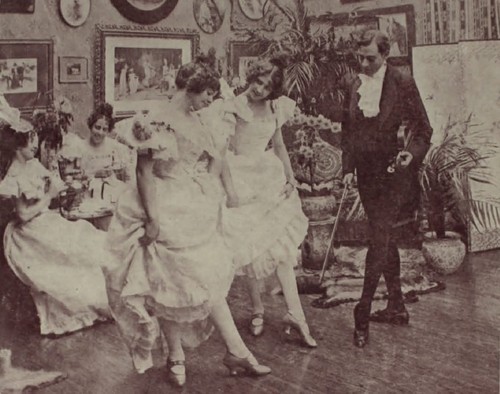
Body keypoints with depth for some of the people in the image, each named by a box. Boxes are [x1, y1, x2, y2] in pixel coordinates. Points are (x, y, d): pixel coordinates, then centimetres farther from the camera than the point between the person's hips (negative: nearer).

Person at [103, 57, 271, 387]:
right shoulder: (158, 122, -14)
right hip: (169, 215, -7)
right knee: (172, 285, 6)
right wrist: (152, 218, -21)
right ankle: (176, 357, 21)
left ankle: (237, 352, 12)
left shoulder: (196, 121, 9)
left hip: (198, 215, 7)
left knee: (211, 280, 8)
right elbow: (145, 172, -17)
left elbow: (214, 162, 16)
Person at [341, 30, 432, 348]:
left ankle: (363, 310, -3)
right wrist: (348, 168, 6)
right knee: (384, 238, 13)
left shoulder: (403, 83, -8)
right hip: (367, 175, 6)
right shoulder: (356, 86, 8)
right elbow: (349, 131, 13)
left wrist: (413, 153, -23)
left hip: (393, 174, -6)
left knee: (379, 239, -10)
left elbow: (424, 129, -5)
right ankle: (397, 307, 25)